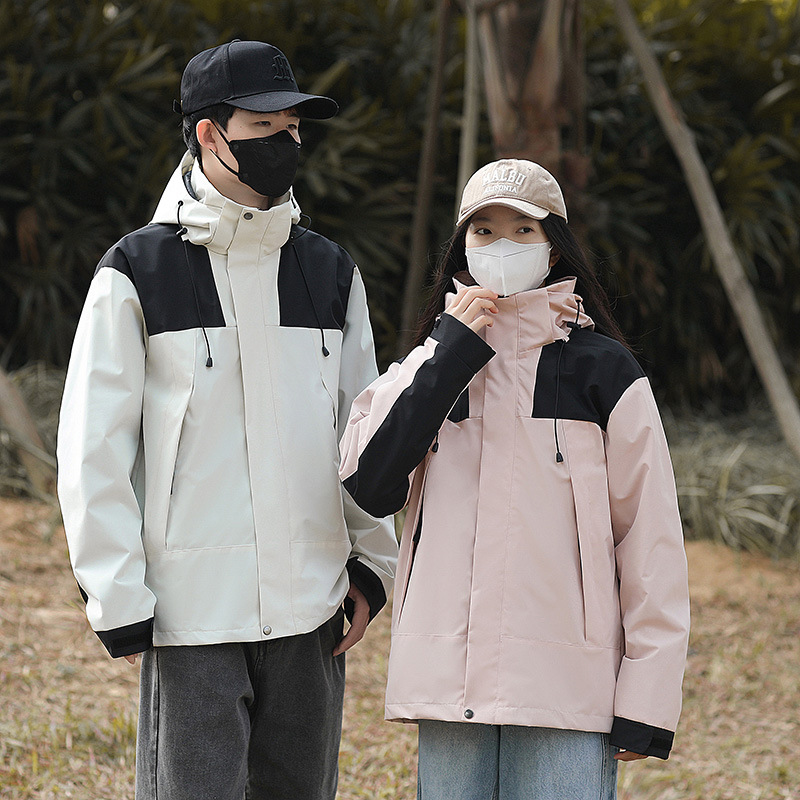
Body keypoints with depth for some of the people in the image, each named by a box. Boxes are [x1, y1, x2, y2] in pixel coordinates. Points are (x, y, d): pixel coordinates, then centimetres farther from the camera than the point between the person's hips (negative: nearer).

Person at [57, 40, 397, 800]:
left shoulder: (330, 272, 11)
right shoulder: (138, 273, -3)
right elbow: (92, 447, -4)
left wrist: (371, 561, 9)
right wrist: (117, 597, -9)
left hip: (311, 608, 5)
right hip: (192, 613, -4)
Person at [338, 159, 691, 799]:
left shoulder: (601, 368, 1)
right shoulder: (430, 363, 12)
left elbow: (651, 535, -1)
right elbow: (368, 483, -5)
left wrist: (646, 701, -6)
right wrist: (452, 350, -8)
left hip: (566, 693, -3)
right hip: (447, 683, 3)